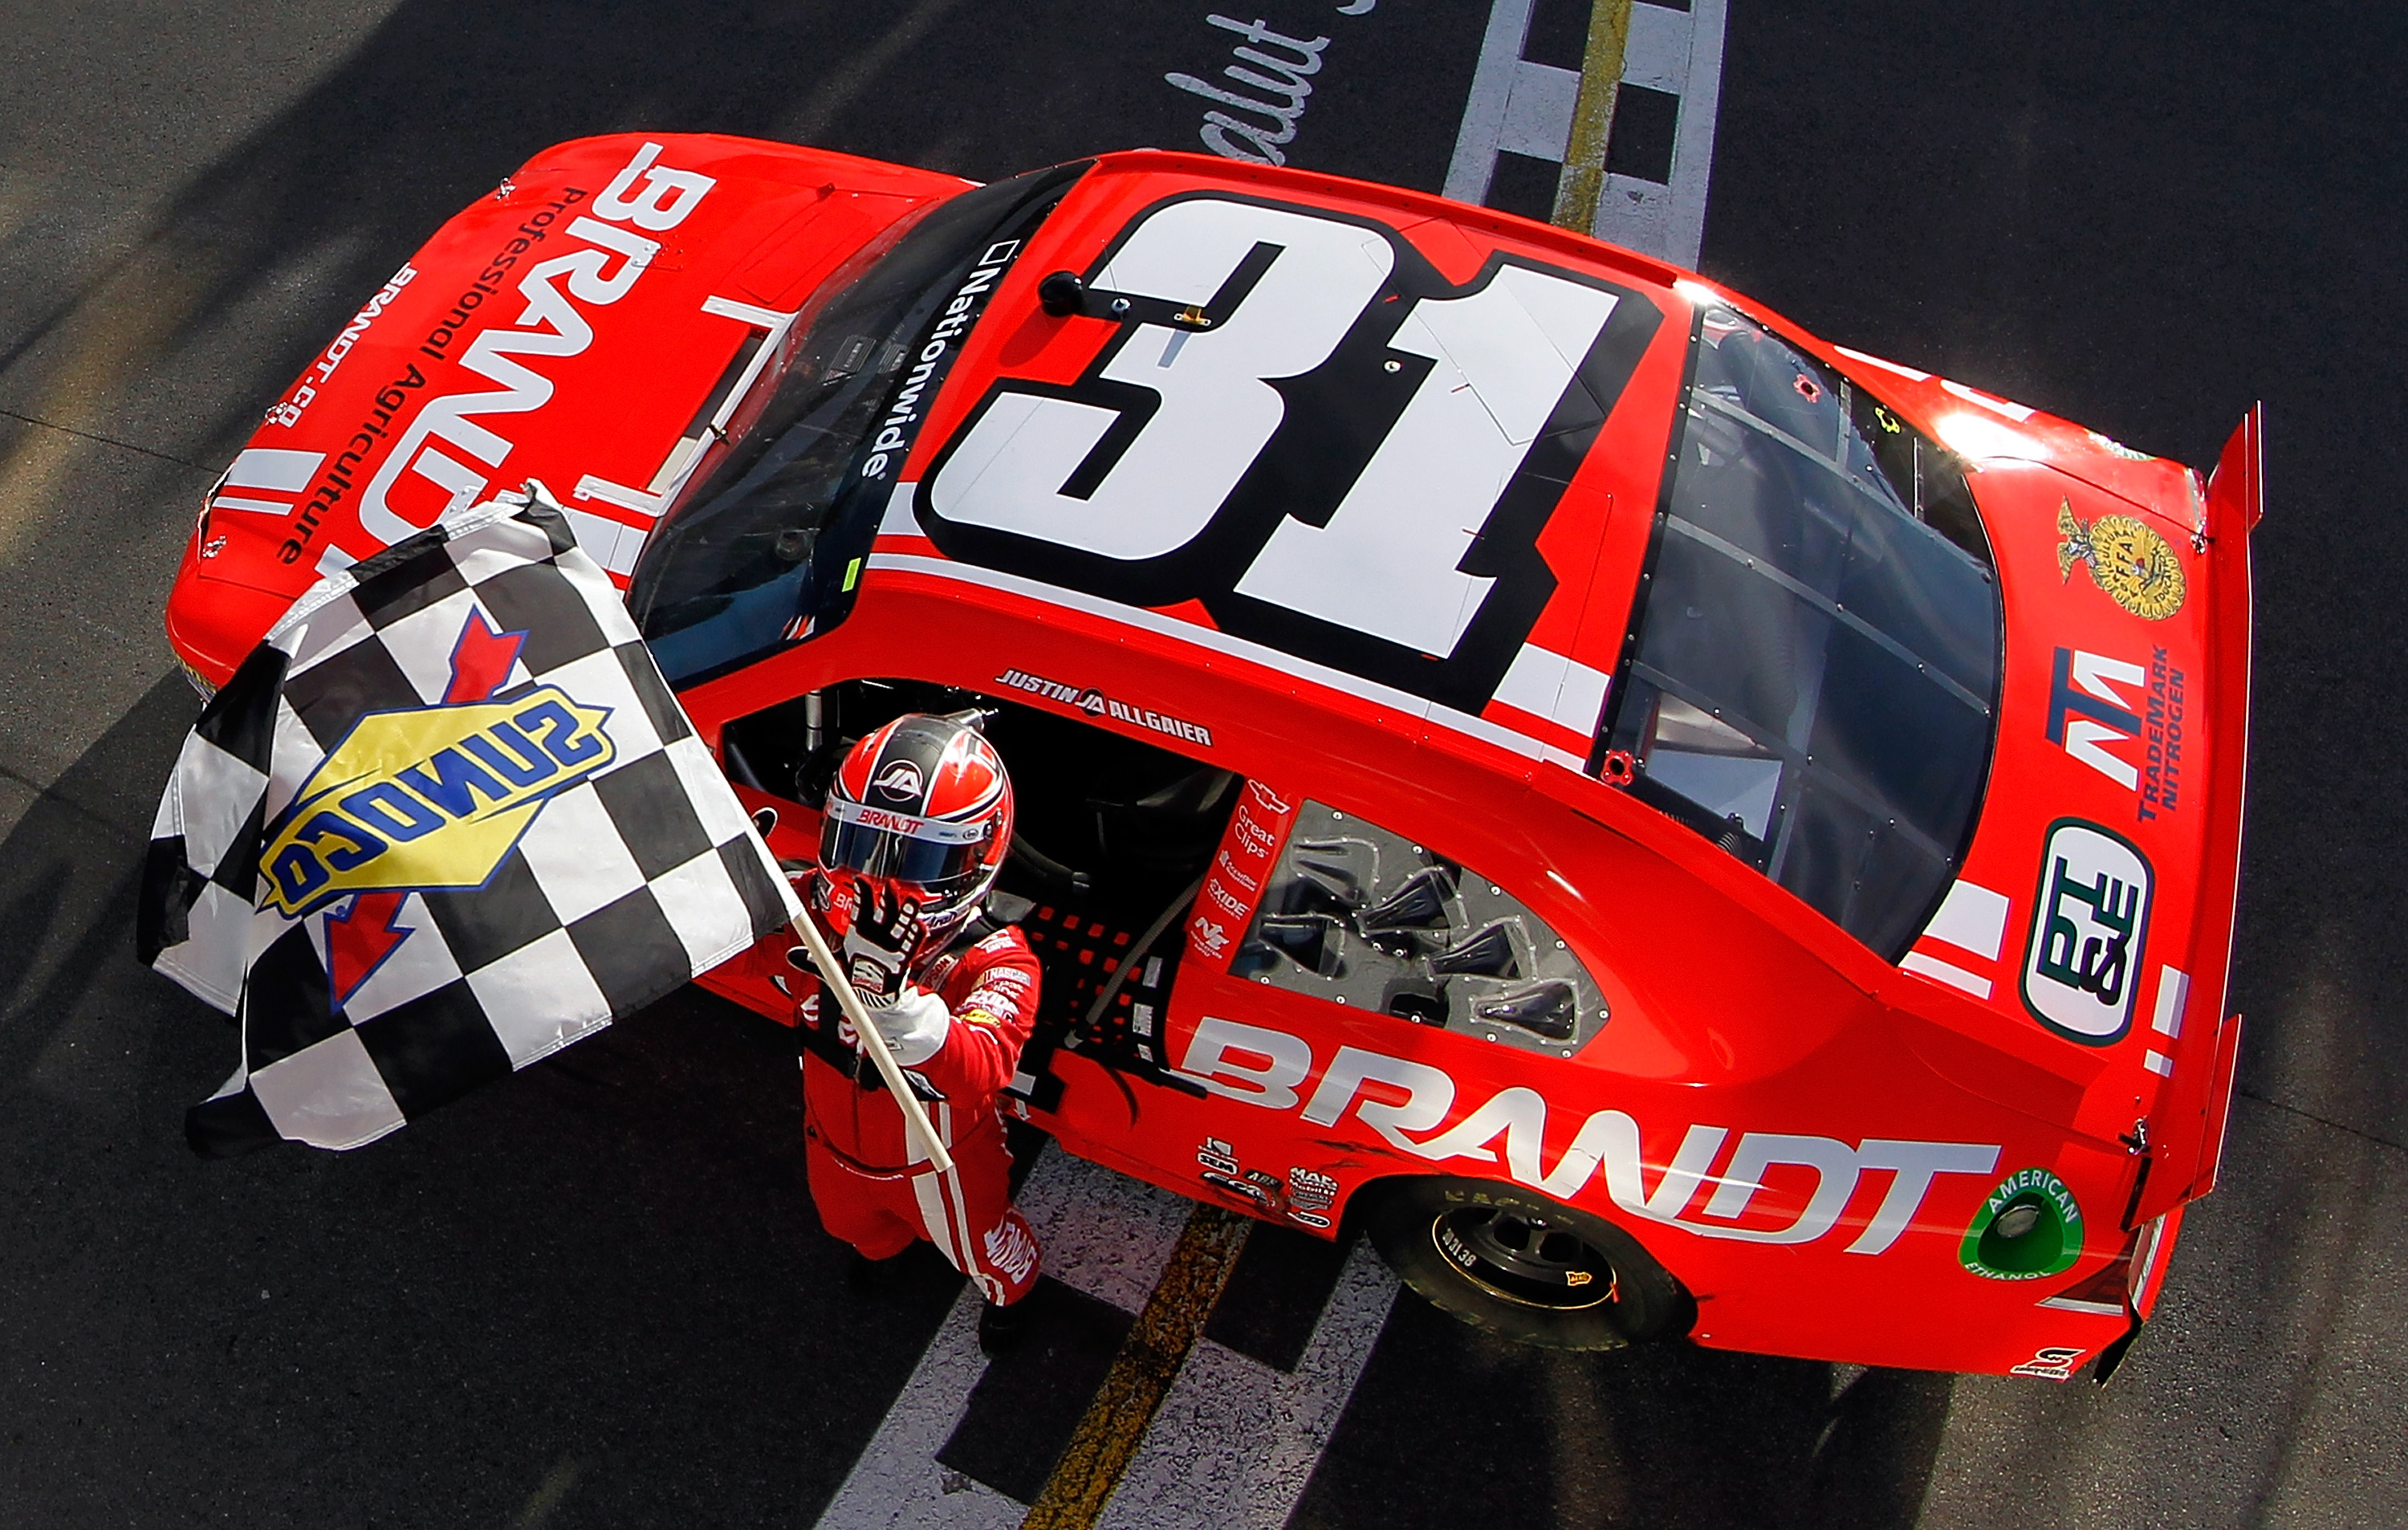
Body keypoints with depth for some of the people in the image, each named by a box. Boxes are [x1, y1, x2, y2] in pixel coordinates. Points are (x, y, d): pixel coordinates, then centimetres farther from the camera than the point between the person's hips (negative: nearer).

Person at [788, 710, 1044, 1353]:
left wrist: (903, 1008, -75)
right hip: (838, 1143, 4)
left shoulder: (995, 959, -40)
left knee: (978, 1246, 29)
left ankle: (1009, 1292, 65)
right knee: (853, 1221, 38)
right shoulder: (819, 909, -27)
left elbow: (983, 1068, -56)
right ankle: (885, 1243, 75)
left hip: (936, 1160, -4)